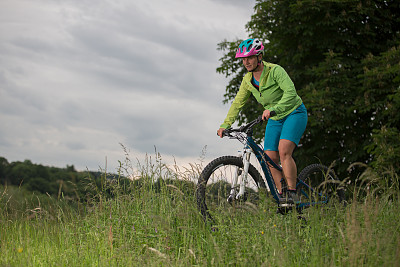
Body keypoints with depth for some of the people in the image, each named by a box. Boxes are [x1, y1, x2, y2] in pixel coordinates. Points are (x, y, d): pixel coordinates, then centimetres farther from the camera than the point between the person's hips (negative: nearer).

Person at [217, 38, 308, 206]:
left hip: (294, 113, -7)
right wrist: (225, 125, -4)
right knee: (270, 159, -5)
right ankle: (281, 195, 3)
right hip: (274, 119, 7)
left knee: (284, 151, -26)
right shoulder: (248, 80, -2)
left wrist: (273, 109, -48)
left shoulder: (275, 71, -23)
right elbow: (238, 103, 6)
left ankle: (292, 193, -22)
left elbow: (290, 93, -36)